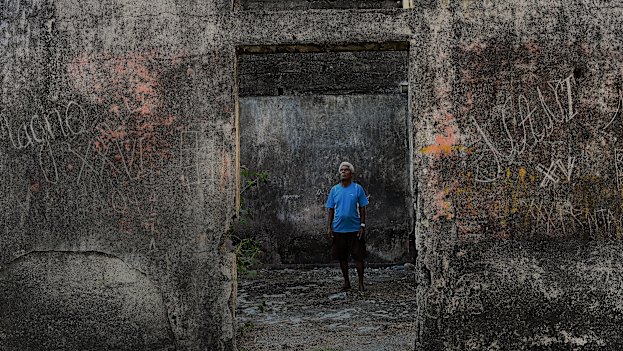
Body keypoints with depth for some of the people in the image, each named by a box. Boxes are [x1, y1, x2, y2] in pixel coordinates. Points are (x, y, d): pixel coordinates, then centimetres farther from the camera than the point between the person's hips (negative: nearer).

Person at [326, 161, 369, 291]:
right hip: (338, 229, 3)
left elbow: (362, 208, 1)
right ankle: (346, 282, 21)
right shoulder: (334, 190, 6)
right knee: (342, 257, 8)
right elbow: (331, 209, 9)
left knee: (358, 256, -1)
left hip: (354, 229, -2)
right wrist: (329, 227, 3)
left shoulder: (357, 188, -1)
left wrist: (362, 226, -5)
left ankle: (361, 283, 9)